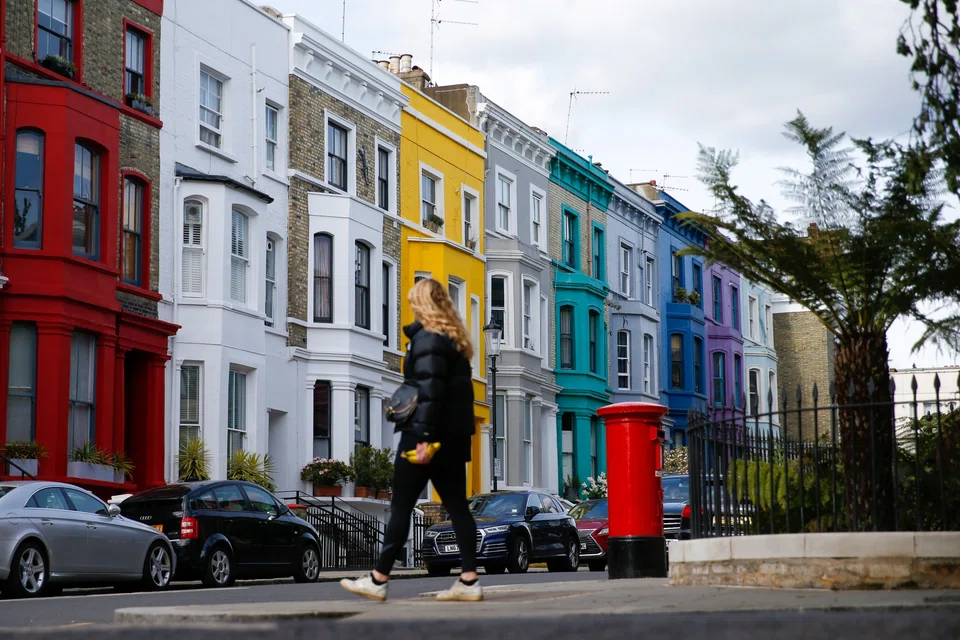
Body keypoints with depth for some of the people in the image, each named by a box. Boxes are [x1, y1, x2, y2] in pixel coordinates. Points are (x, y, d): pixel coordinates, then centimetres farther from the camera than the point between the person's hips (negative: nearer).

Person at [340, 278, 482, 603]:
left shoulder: (427, 338, -11)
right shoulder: (455, 340, 15)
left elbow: (429, 390, -20)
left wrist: (424, 437, -23)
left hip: (425, 436, -8)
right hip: (455, 436, 8)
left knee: (401, 506, -2)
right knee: (457, 506, 6)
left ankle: (379, 579, 3)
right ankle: (469, 581, 1)